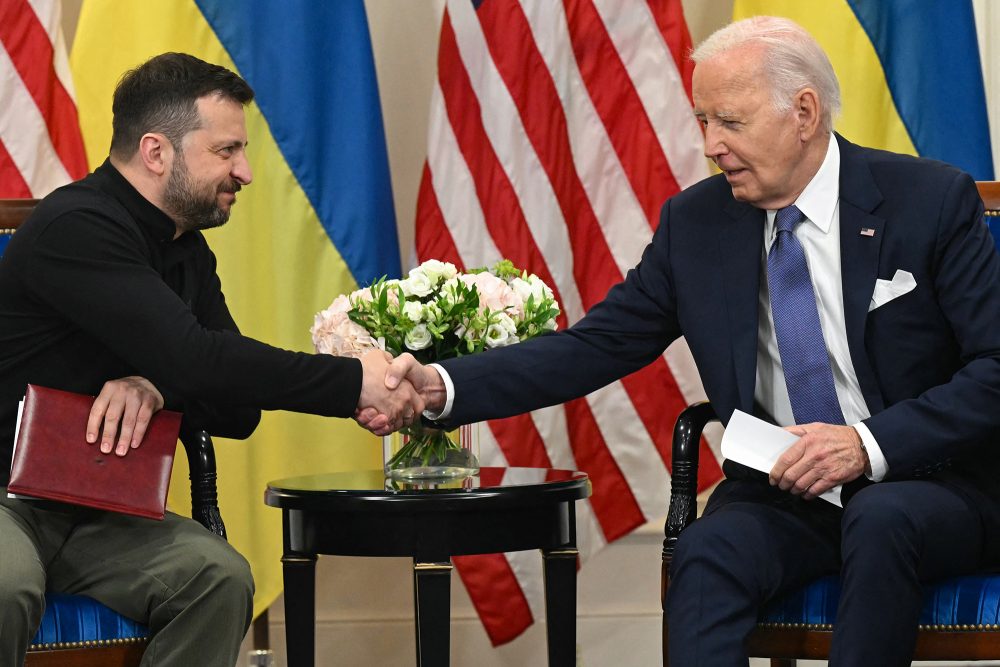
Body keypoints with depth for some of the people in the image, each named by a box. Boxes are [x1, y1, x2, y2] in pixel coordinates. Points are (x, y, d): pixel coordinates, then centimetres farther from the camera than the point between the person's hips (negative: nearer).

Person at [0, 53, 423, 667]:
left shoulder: (187, 252, 10)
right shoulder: (76, 229, -18)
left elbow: (238, 410, 5)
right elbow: (191, 357, -28)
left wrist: (155, 387, -18)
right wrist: (352, 383, -25)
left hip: (94, 514, 7)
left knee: (220, 577, -21)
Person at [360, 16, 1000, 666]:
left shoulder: (932, 200, -7)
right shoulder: (696, 222, 4)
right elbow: (597, 345, 3)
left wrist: (871, 443, -23)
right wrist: (440, 386, -10)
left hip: (932, 481, -2)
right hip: (779, 493, 3)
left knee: (881, 519, -36)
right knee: (708, 552, -30)